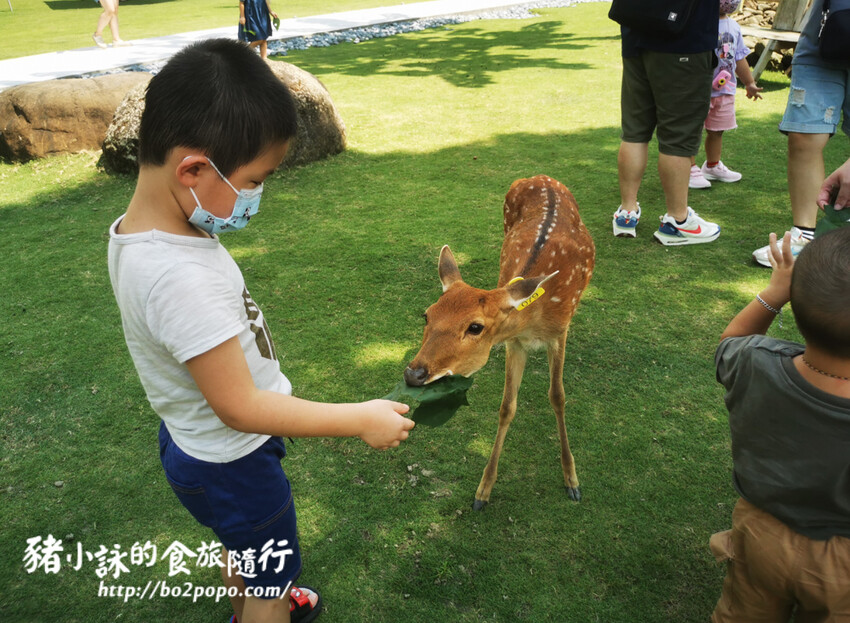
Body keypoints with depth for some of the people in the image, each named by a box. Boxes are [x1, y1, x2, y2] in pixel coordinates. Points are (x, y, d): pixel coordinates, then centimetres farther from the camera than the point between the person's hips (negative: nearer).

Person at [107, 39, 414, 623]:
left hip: (195, 439, 9)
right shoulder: (180, 278, -38)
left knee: (242, 544, 35)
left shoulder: (137, 230, -10)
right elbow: (240, 407, -31)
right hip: (230, 463, -9)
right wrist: (362, 419, -24)